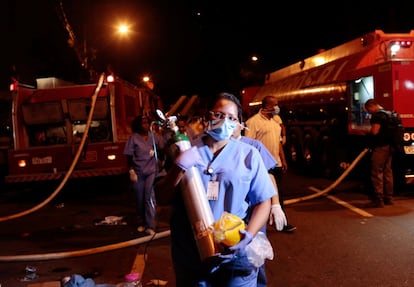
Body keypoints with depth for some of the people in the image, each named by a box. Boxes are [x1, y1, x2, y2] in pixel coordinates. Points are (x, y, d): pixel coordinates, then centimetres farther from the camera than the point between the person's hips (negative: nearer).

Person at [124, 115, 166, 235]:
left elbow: (162, 148, 8)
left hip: (152, 170, 0)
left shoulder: (154, 136, 0)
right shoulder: (133, 138, -4)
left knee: (150, 197, -10)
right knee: (140, 199, 10)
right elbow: (129, 156, -3)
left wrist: (160, 159, -7)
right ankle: (141, 223, 26)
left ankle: (150, 226, -8)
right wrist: (131, 170, -9)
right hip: (138, 172, 0)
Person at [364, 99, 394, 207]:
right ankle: (388, 198, 20)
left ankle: (378, 199, -8)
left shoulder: (377, 115, -14)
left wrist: (367, 132, -2)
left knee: (377, 173, -7)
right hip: (388, 146, 10)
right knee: (387, 172, 14)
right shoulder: (387, 113, 16)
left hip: (380, 147, -10)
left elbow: (374, 131, -22)